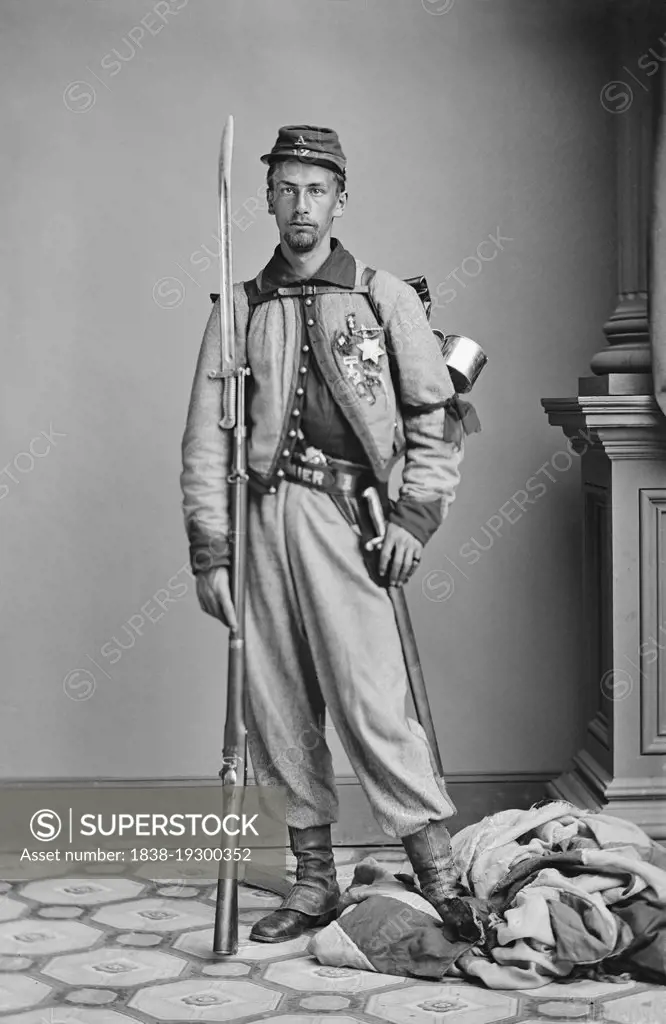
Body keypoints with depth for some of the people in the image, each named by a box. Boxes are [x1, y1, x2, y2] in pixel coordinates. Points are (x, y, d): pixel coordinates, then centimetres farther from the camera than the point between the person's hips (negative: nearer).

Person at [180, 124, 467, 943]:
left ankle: (442, 878, -2)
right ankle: (313, 882, 16)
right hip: (261, 516, 4)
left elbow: (436, 418, 7)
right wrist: (209, 551, 2)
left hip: (345, 515, -3)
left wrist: (415, 514, -4)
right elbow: (206, 437, 9)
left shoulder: (386, 298, 7)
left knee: (370, 702, -11)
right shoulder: (240, 309, 13)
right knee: (276, 709, 5)